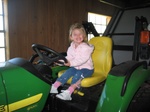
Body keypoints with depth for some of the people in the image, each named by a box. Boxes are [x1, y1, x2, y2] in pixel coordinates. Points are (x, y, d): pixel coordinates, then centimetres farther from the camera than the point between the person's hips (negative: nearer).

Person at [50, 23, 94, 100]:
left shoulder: (86, 47, -15)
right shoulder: (72, 47, 7)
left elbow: (82, 59, -26)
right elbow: (69, 57, 6)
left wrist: (71, 63, -36)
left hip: (86, 68, -6)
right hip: (75, 67, 6)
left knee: (78, 75, -31)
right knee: (67, 72, -16)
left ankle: (68, 93, -39)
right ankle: (54, 87, -19)